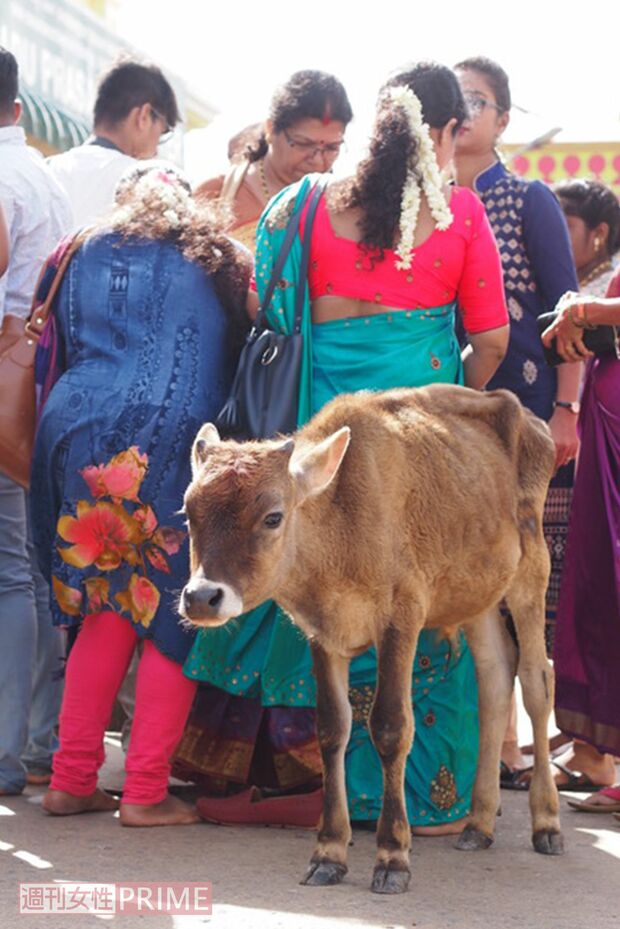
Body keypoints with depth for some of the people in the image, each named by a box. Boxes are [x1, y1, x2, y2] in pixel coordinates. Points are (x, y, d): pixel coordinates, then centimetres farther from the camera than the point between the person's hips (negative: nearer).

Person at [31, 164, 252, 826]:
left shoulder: (82, 258, 20)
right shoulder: (217, 261, 14)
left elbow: (53, 358, 20)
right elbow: (241, 359, 15)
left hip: (81, 436, 4)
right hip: (175, 442, -3)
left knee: (107, 607, 13)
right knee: (173, 613, 2)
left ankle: (71, 782, 11)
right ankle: (146, 792, -3)